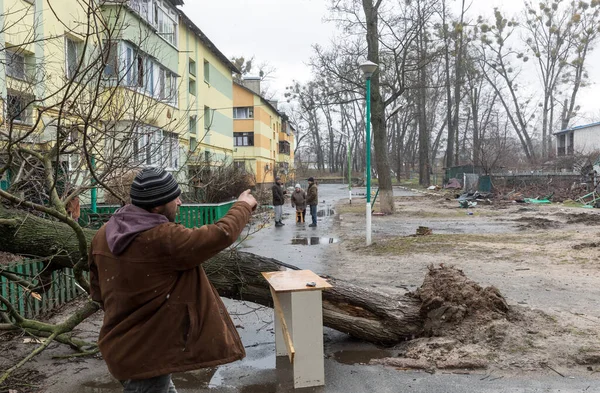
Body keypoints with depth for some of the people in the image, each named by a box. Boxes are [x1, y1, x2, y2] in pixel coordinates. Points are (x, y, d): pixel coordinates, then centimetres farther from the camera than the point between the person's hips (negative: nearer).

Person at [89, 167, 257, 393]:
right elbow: (221, 235, -23)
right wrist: (243, 206, -5)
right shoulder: (163, 239, -28)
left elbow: (97, 290, 9)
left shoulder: (104, 235, -2)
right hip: (146, 352, -8)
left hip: (121, 346, 8)